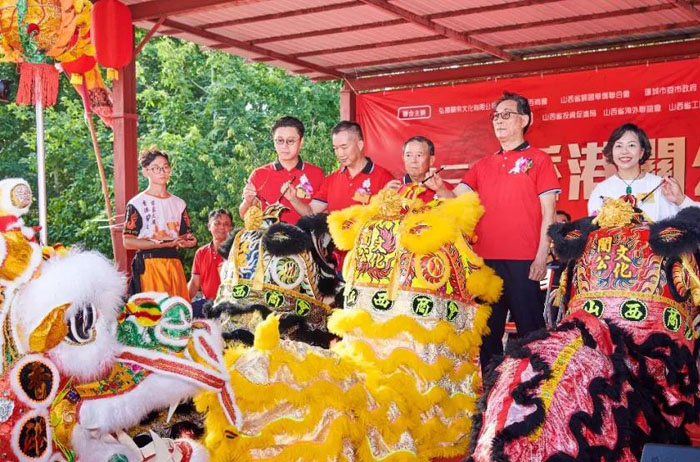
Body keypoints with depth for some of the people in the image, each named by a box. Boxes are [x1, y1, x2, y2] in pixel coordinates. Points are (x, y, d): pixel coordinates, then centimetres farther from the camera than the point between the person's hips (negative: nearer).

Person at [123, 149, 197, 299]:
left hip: (174, 263, 5)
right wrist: (165, 243, -14)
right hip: (149, 264, -4)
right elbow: (128, 241, -6)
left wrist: (189, 241, -6)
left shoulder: (179, 204, 17)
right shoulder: (137, 203, 1)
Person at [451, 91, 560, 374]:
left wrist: (541, 257, -10)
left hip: (523, 262, -5)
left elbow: (548, 214, -2)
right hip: (485, 260, 5)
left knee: (530, 329, -2)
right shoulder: (483, 166, 16)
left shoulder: (538, 160, 3)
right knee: (488, 331, 10)